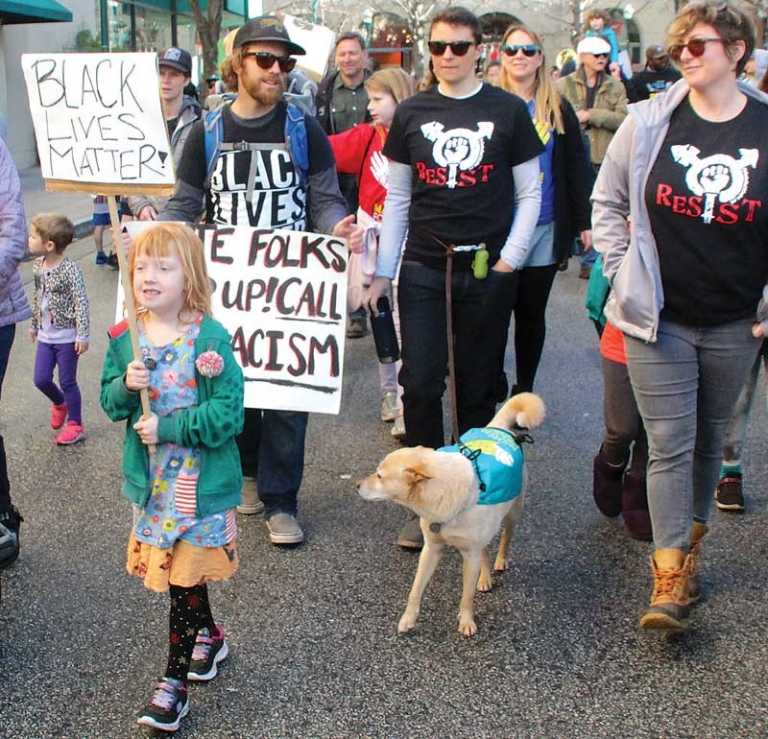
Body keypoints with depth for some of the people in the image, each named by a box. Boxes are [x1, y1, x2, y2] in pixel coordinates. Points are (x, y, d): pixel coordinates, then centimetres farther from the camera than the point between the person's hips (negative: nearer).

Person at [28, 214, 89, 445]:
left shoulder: (69, 269, -19)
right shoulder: (38, 266, 2)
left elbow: (81, 302, -18)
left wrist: (82, 335, -20)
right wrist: (34, 325, 21)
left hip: (67, 336, -6)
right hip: (46, 335, 6)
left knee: (67, 382, 4)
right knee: (41, 379, 8)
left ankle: (75, 425, 19)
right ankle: (59, 403, 38)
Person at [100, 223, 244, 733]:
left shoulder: (210, 338, -17)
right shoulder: (125, 338, 0)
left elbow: (229, 413, -19)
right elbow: (110, 403, 7)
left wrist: (167, 428, -21)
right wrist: (126, 385, -15)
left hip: (201, 482, -5)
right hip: (151, 480, 5)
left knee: (184, 576, 1)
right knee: (181, 570, 18)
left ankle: (175, 681, 13)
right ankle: (208, 637, 43)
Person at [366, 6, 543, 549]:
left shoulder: (508, 111, 1)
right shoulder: (412, 113, 6)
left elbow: (529, 193, 5)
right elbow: (397, 199, 9)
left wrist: (510, 259, -5)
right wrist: (383, 271, 6)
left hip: (487, 270, -1)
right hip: (423, 269, 1)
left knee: (478, 388, 7)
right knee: (420, 384, -4)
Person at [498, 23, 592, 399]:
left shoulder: (559, 109, 6)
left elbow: (576, 167, 7)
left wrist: (584, 221, 2)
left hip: (545, 230, 2)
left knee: (531, 313, 11)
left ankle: (524, 390, 23)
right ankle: (494, 386, 18)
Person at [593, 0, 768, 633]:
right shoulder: (649, 121, -3)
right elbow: (608, 201, 8)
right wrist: (622, 273, 1)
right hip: (659, 319, -1)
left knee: (709, 439, 16)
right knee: (669, 445, -2)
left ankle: (690, 540, 37)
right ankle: (670, 579, 2)